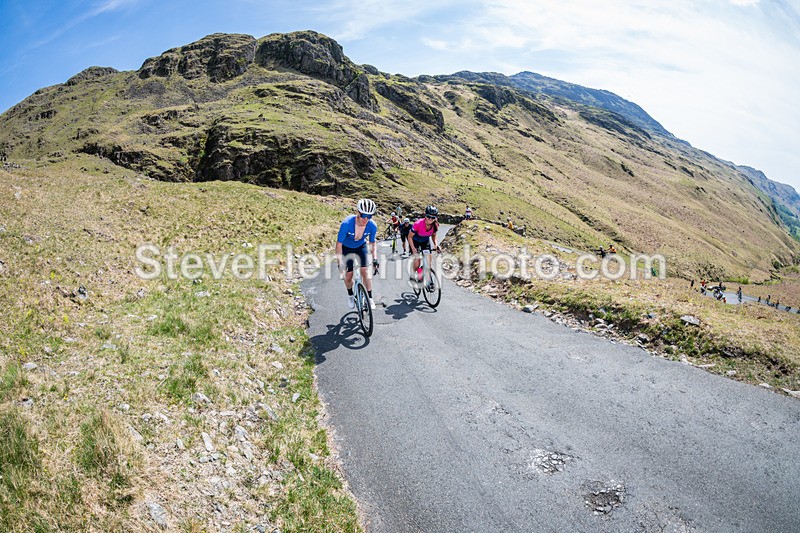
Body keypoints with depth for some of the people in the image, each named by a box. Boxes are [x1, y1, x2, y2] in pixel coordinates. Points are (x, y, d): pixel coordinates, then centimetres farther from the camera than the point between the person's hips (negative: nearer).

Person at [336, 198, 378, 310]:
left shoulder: (372, 226, -27)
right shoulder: (346, 224, -37)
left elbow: (373, 243, -7)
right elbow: (339, 243, -27)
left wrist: (375, 259, -16)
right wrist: (340, 262, -32)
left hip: (361, 247, 2)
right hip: (346, 248, -2)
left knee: (365, 271, -11)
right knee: (348, 274, -3)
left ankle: (370, 298, 3)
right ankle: (350, 295, 25)